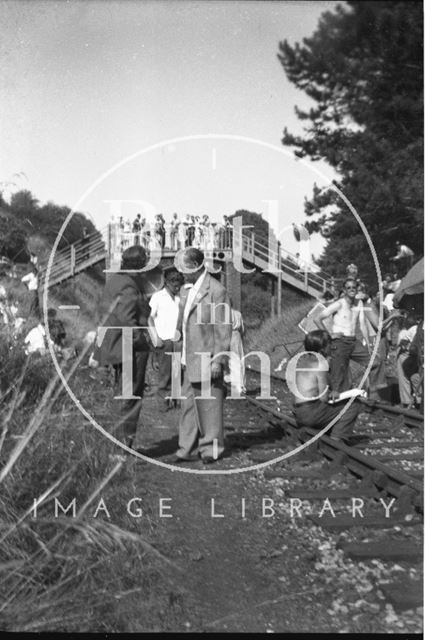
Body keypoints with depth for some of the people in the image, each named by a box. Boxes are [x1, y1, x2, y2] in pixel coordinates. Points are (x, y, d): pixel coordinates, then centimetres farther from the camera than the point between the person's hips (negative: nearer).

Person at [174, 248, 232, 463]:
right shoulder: (185, 290, 15)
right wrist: (179, 355, 16)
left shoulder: (216, 290, -11)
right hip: (189, 359, 8)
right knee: (188, 404, 10)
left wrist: (218, 360, -16)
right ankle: (187, 449, 17)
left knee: (209, 404, 0)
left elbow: (223, 328, -13)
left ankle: (211, 449, 13)